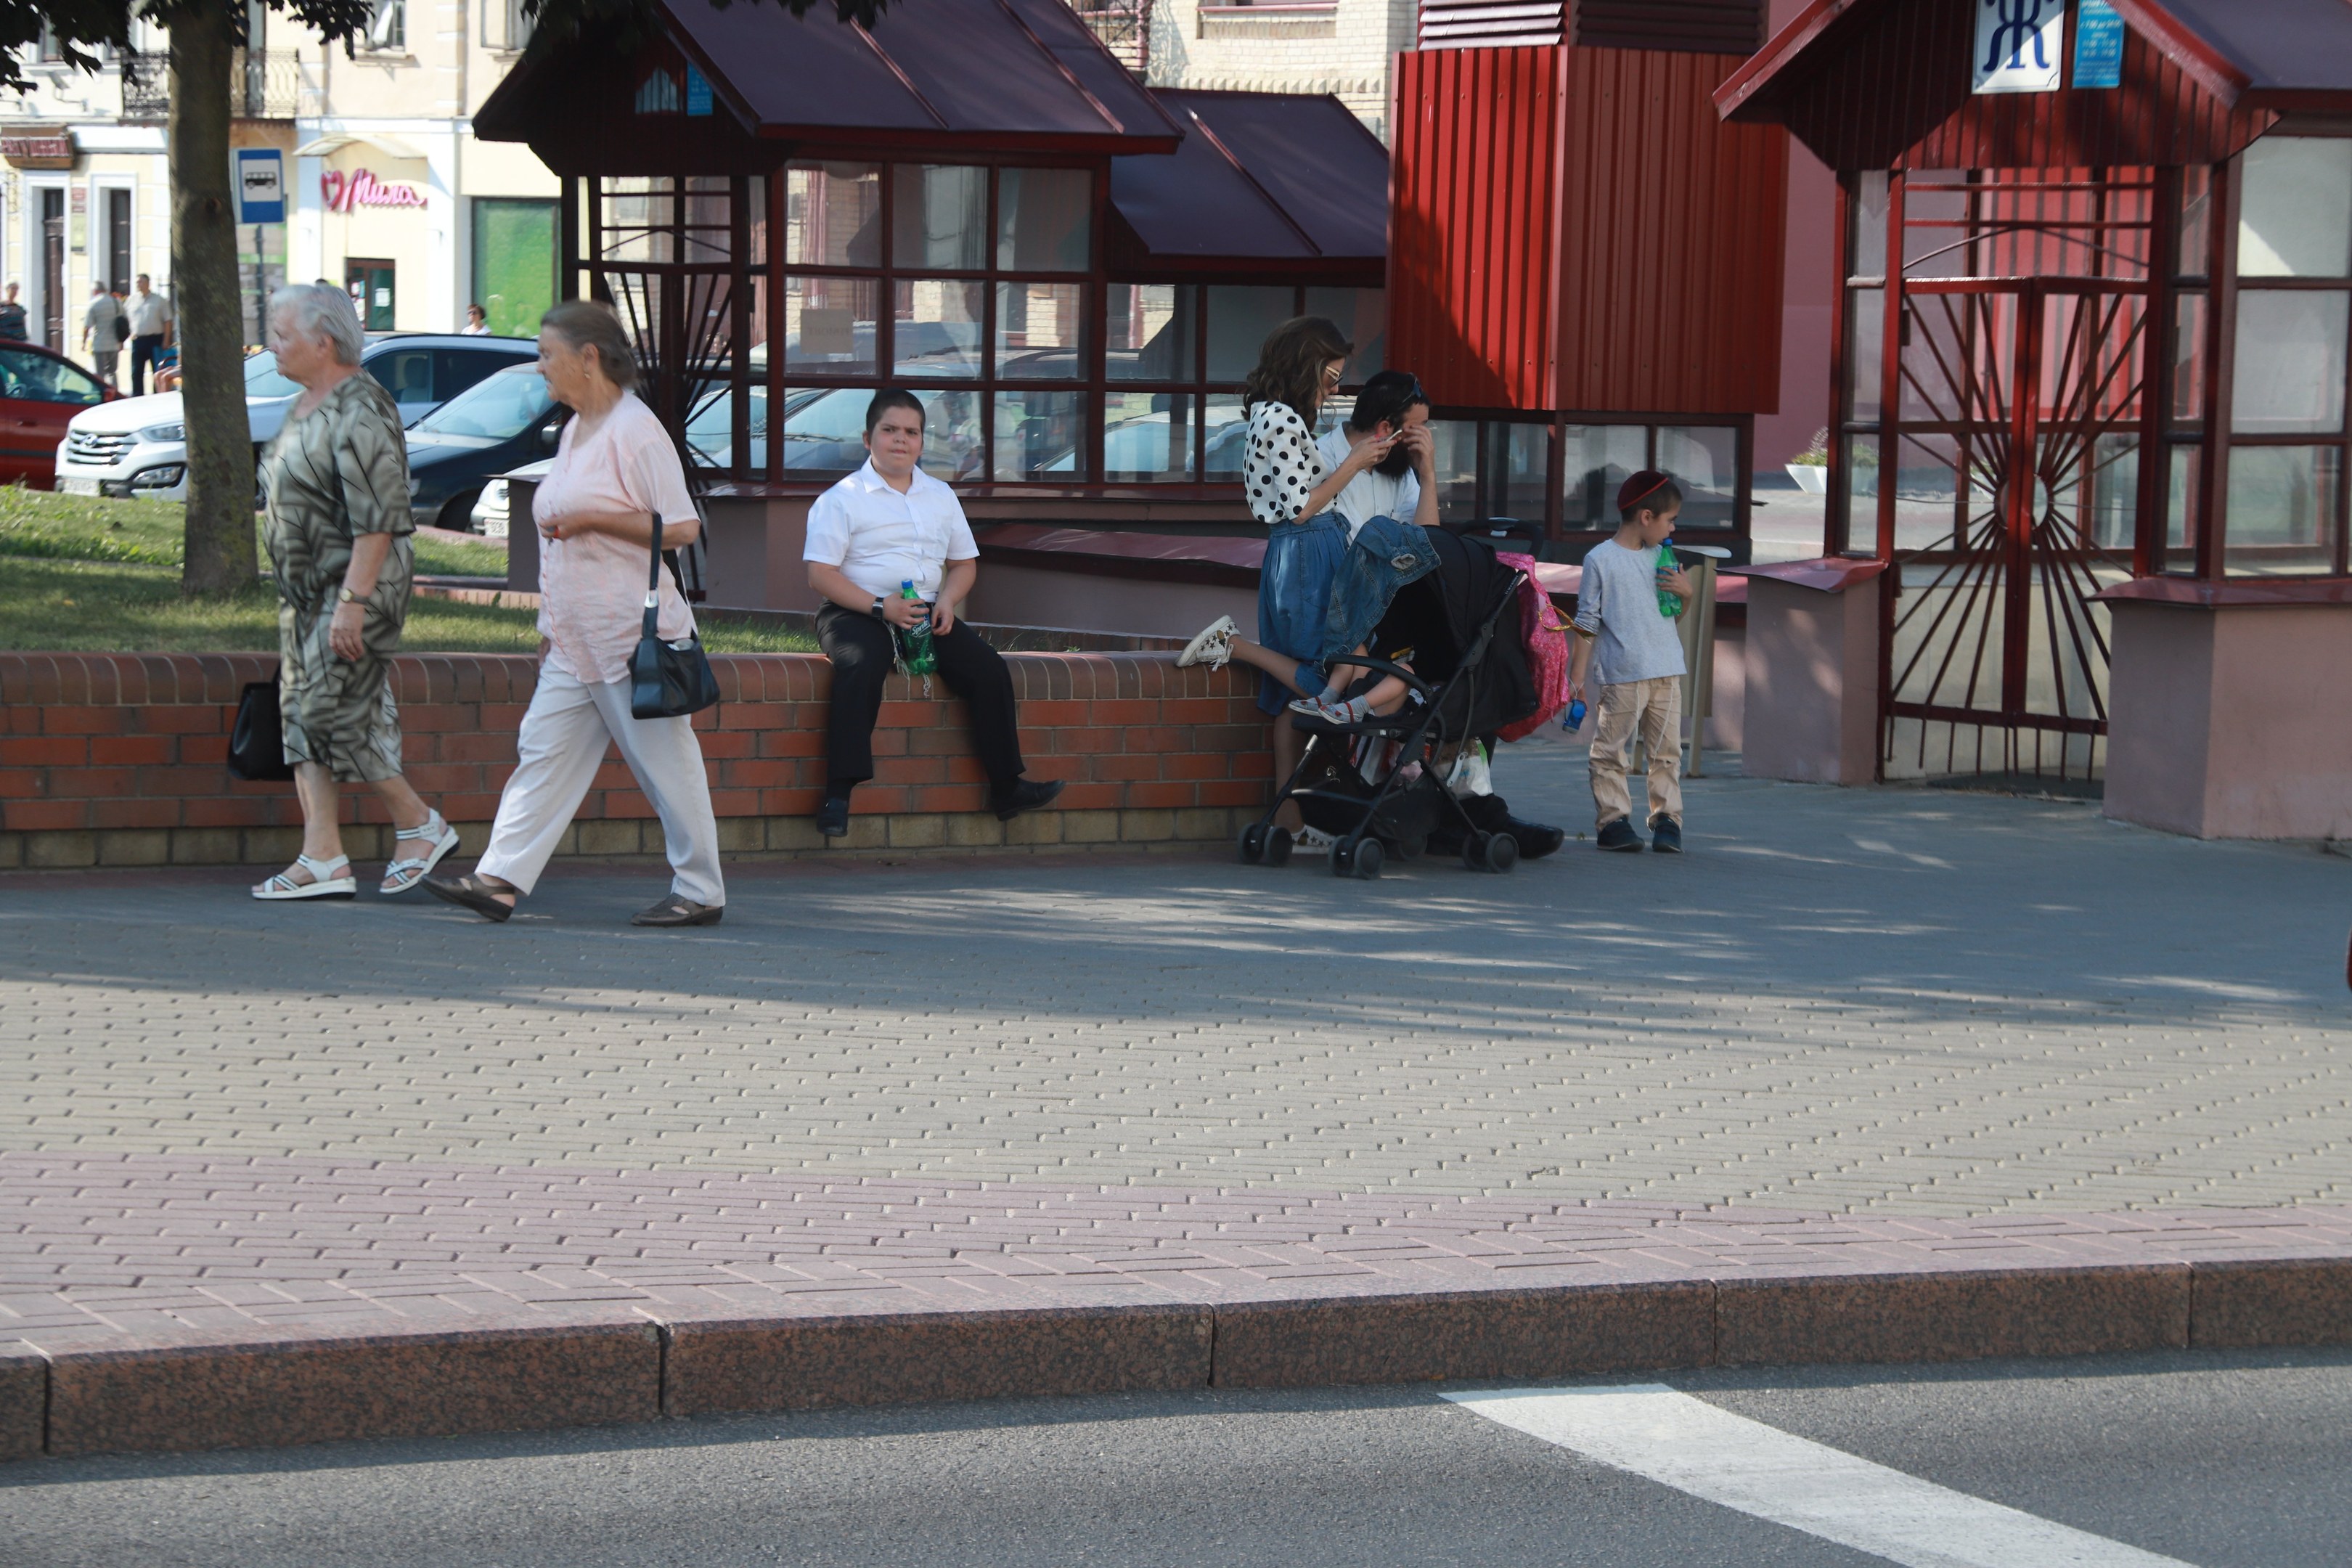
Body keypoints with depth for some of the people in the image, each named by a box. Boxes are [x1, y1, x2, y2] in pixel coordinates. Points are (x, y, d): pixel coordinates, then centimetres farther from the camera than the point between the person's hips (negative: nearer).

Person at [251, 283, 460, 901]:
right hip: (305, 593, 10)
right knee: (301, 716, 4)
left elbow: (377, 520, -22)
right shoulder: (307, 405, 14)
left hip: (358, 584, -10)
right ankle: (323, 860, 3)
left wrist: (352, 601, -26)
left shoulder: (361, 413, -17)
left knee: (331, 714, -11)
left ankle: (419, 825, 4)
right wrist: (293, 593, 22)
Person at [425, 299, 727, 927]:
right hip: (576, 640, 9)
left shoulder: (636, 431, -12)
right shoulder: (575, 433, 16)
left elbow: (682, 527, -17)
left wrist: (589, 519, -18)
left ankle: (700, 892, 7)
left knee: (666, 764, -2)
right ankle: (501, 879, 0)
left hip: (634, 635, -9)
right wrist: (551, 626, 23)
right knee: (544, 752, 3)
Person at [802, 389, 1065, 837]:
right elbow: (821, 574, -7)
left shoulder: (941, 497, 18)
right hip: (856, 612, -5)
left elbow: (965, 563, 21)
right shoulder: (841, 499, 1)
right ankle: (839, 794, -39)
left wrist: (947, 600, -2)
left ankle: (1006, 788, -7)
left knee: (989, 669, -15)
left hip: (926, 612, 5)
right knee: (861, 668, -37)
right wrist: (880, 606, -20)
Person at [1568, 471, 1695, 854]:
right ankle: (1613, 819, 2)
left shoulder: (1660, 557, 13)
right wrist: (1577, 676, -6)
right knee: (1609, 750, -3)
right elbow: (1587, 622, -3)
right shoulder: (1600, 560, -4)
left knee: (1667, 750, 4)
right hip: (1621, 675, -5)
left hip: (1667, 671, 5)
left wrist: (1685, 590, 1)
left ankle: (1667, 819, 8)